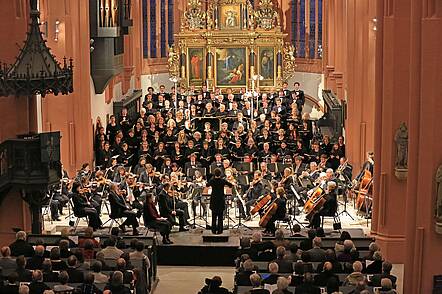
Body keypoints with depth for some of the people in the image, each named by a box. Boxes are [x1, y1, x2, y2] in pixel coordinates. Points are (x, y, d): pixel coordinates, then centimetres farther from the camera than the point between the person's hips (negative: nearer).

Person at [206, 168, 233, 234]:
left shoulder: (212, 181, -7)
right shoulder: (223, 181, -10)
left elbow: (207, 185, 15)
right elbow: (231, 185, 5)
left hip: (214, 200, 1)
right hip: (221, 200, -1)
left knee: (214, 216, 10)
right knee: (220, 216, 5)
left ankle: (214, 230, 11)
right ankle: (219, 230, 5)